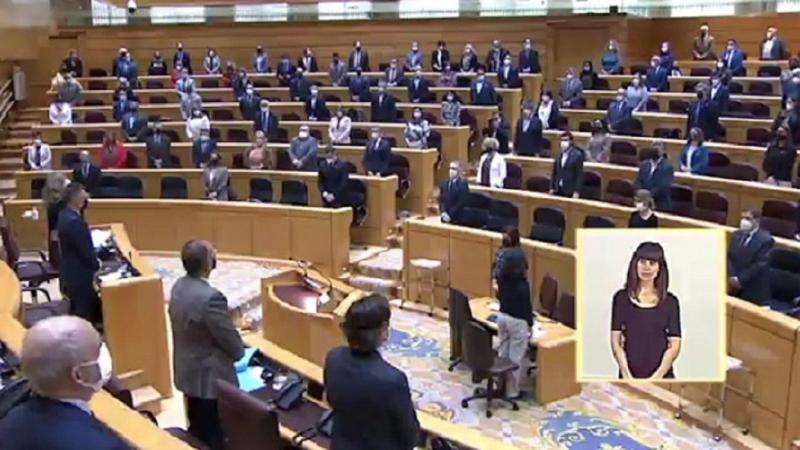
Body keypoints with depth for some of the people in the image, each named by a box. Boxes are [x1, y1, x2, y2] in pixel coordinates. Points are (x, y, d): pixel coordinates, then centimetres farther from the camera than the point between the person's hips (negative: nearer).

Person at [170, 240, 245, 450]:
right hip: (210, 378, -9)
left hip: (188, 373, 9)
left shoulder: (178, 287, -2)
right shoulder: (211, 297, -29)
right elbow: (234, 346, -21)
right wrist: (238, 352, 2)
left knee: (197, 432, 23)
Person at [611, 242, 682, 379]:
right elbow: (616, 342, 0)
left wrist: (657, 375, -12)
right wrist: (627, 375, -10)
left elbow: (674, 345, -1)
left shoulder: (670, 301, 2)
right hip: (629, 375, 0)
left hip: (661, 375, 0)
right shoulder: (621, 298, 1)